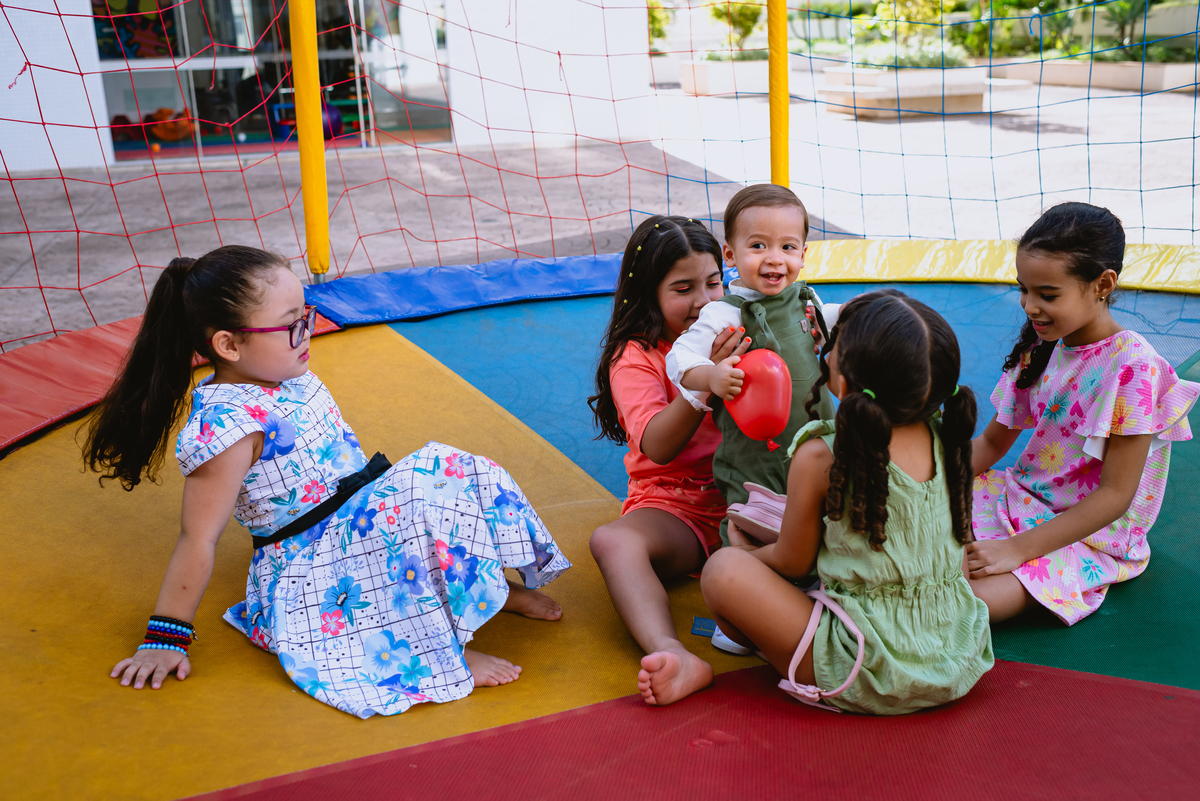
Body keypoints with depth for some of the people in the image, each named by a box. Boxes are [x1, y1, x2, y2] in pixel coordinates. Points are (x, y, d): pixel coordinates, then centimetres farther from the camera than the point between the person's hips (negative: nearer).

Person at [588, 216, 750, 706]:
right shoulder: (636, 357, 0)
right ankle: (674, 656, -53)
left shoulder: (735, 336, 12)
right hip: (673, 508, -3)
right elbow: (658, 446, -16)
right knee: (611, 540, -34)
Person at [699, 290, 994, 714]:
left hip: (869, 679, -7)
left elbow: (792, 563, -3)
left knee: (723, 570, -5)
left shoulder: (820, 457, -18)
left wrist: (747, 550, 20)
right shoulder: (948, 441, -3)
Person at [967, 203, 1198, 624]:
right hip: (1024, 498, 7)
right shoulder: (1041, 348, 2)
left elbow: (1115, 495, -21)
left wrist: (1017, 549, -25)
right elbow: (993, 440, 12)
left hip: (1089, 537, -7)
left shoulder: (1132, 365, -21)